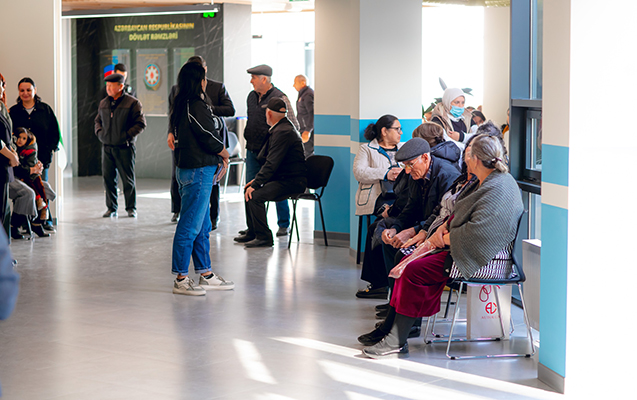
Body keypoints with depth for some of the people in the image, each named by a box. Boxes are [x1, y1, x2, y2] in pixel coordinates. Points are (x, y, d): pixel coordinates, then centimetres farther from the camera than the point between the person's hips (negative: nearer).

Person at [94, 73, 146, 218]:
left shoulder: (132, 103, -5)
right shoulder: (103, 103, 11)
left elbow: (141, 124, -6)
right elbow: (98, 120, 24)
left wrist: (127, 135, -14)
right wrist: (99, 132, 6)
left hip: (125, 148, -5)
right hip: (107, 147, 5)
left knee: (128, 179, 2)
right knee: (108, 179, 6)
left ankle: (131, 208, 13)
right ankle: (111, 208, 15)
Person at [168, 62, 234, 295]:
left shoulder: (180, 105, 13)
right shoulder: (196, 106, -17)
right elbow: (208, 138, -17)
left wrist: (218, 158, 10)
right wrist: (224, 154, 3)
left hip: (187, 168, 10)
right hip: (198, 171, -10)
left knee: (203, 227, 16)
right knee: (191, 225, -5)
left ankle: (206, 275, 23)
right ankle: (180, 280, -1)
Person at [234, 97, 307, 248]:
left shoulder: (283, 132, -19)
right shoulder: (283, 127, 14)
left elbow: (272, 164, -24)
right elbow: (263, 159, 20)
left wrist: (255, 185, -21)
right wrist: (257, 180, 11)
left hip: (293, 182, -11)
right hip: (283, 178, 11)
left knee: (255, 195, -23)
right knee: (249, 190, 12)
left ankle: (264, 237, -15)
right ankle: (253, 232, 20)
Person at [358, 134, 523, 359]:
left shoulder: (497, 190, -20)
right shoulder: (483, 182, 13)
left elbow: (476, 232, -26)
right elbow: (461, 213, 23)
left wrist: (446, 238, -13)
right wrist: (444, 227, 4)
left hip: (475, 257, -11)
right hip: (459, 247, 11)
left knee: (414, 272, -18)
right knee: (407, 260, 2)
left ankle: (397, 342, -11)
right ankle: (390, 329, 4)